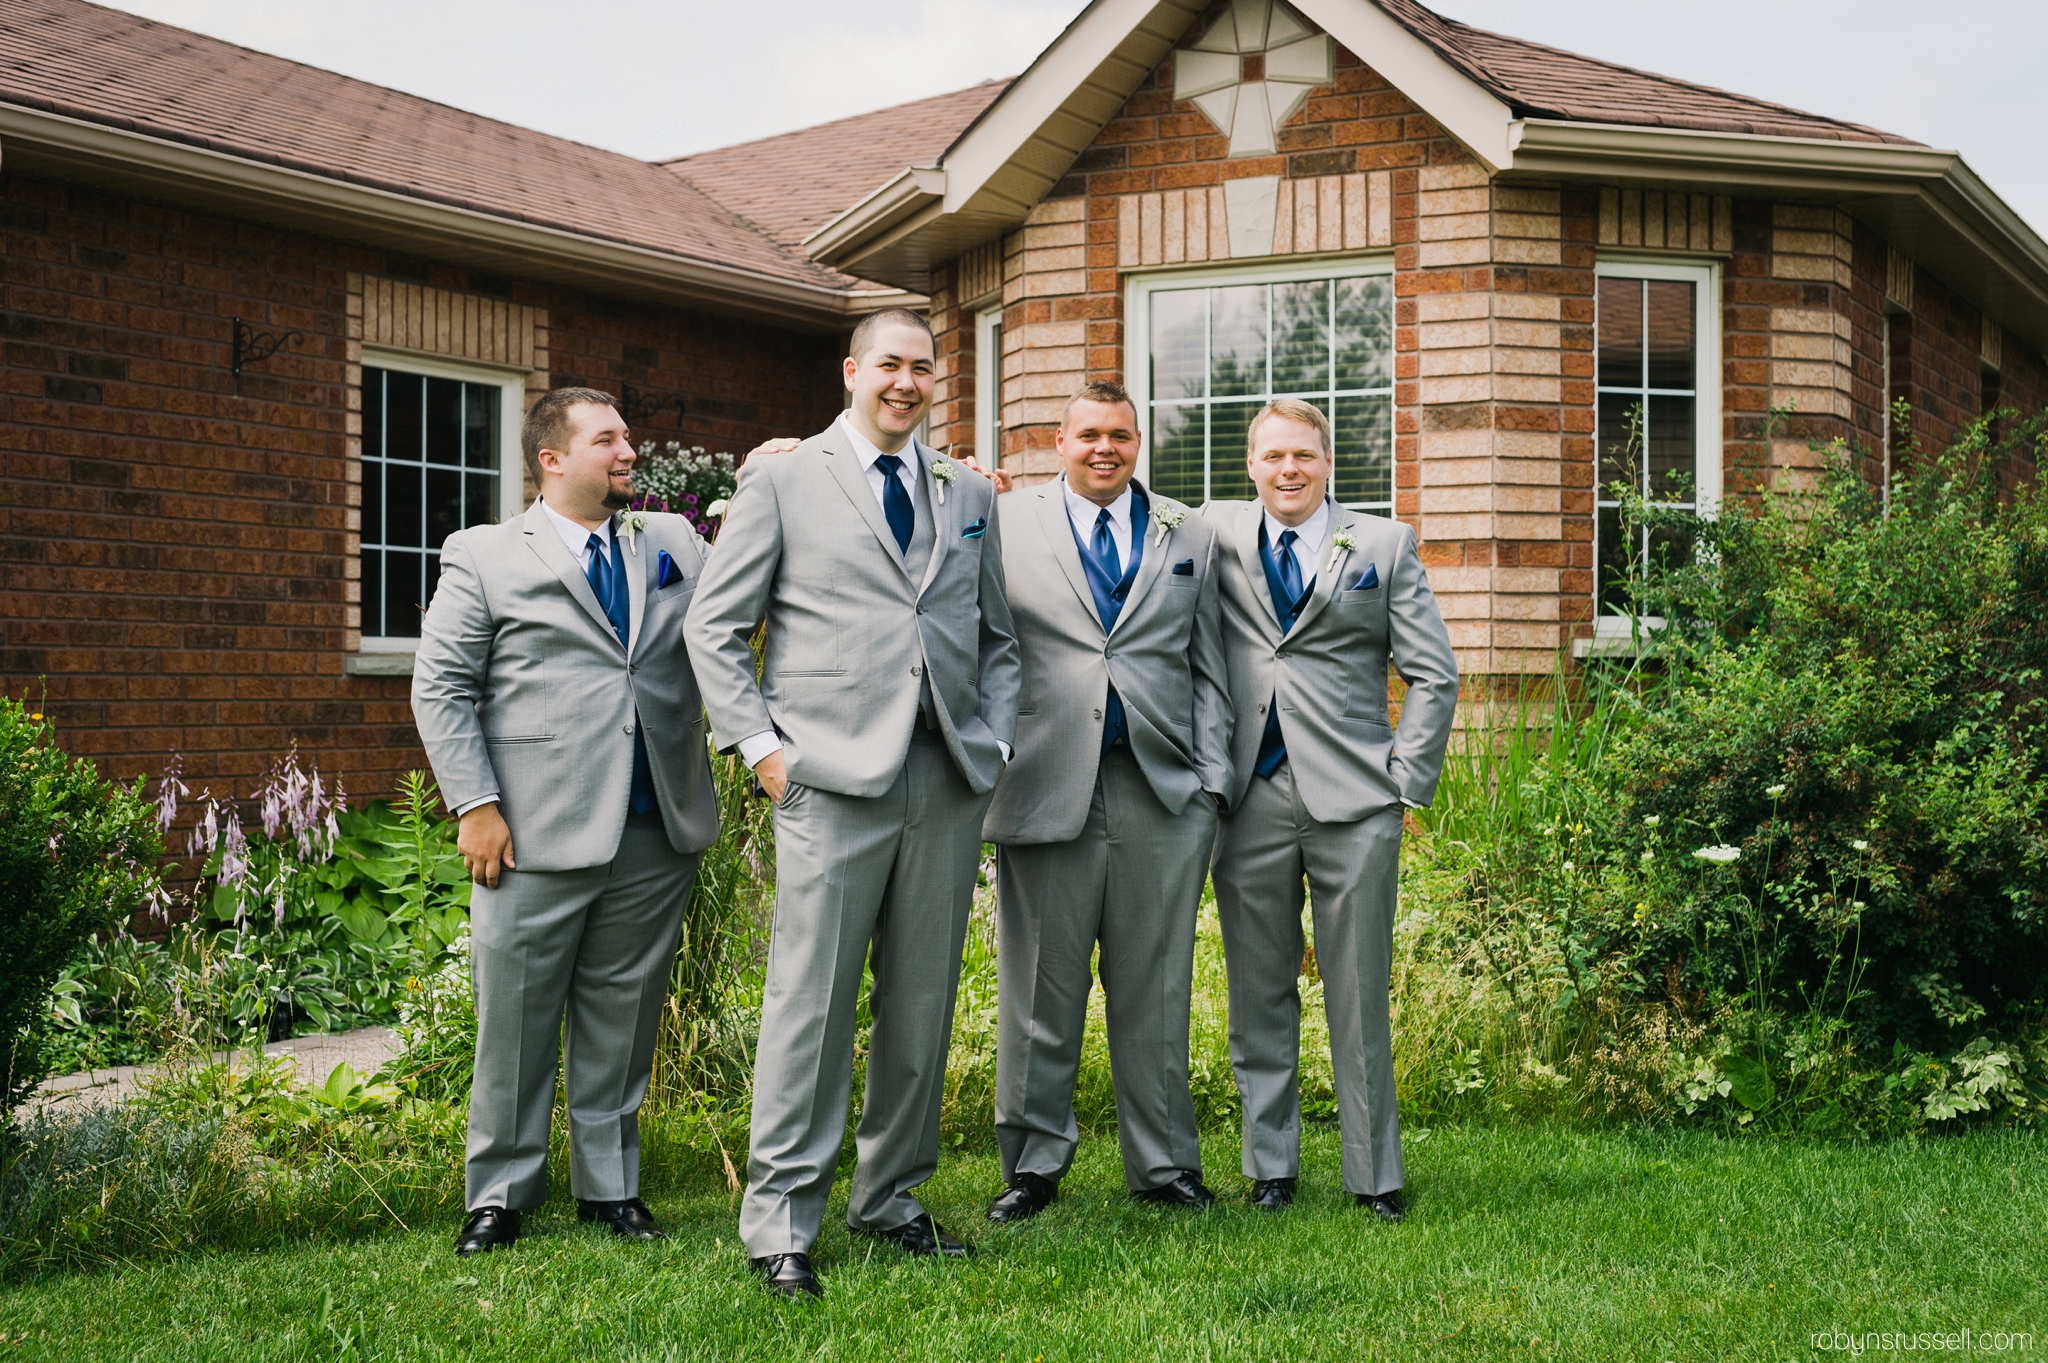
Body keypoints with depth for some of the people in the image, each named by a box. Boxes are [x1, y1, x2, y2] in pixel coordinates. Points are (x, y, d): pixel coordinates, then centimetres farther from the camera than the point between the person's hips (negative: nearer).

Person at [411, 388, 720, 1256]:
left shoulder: (674, 544, 16)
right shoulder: (483, 555, 4)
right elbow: (441, 689, 0)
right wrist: (476, 805, -9)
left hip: (657, 833, 3)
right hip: (538, 835, -3)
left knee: (622, 1020, 11)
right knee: (516, 1020, 4)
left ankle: (609, 1185, 23)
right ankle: (500, 1193, 18)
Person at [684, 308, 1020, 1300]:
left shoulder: (969, 497, 17)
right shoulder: (782, 482, 5)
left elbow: (997, 637, 22)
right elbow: (714, 627, 4)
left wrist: (997, 739, 8)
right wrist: (758, 745, -5)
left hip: (948, 781, 4)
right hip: (831, 778, -4)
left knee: (922, 1004, 8)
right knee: (811, 1002, -5)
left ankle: (891, 1197, 22)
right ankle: (780, 1223, 4)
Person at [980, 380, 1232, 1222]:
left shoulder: (1189, 536, 14)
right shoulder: (1007, 522, 6)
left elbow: (1207, 669, 13)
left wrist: (1212, 780, 5)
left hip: (1162, 791, 2)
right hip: (1047, 789, -2)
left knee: (1156, 994, 7)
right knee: (1040, 993, 4)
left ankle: (1164, 1165, 19)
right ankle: (1034, 1164, 17)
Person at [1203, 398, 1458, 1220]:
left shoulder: (1383, 545, 8)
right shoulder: (1218, 535, 10)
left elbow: (1434, 676, 6)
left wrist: (1407, 785, 0)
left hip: (1352, 799, -1)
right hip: (1249, 797, 1)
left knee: (1359, 999, 1)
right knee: (1258, 997, 7)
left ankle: (1375, 1176, 11)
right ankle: (1270, 1168, 17)